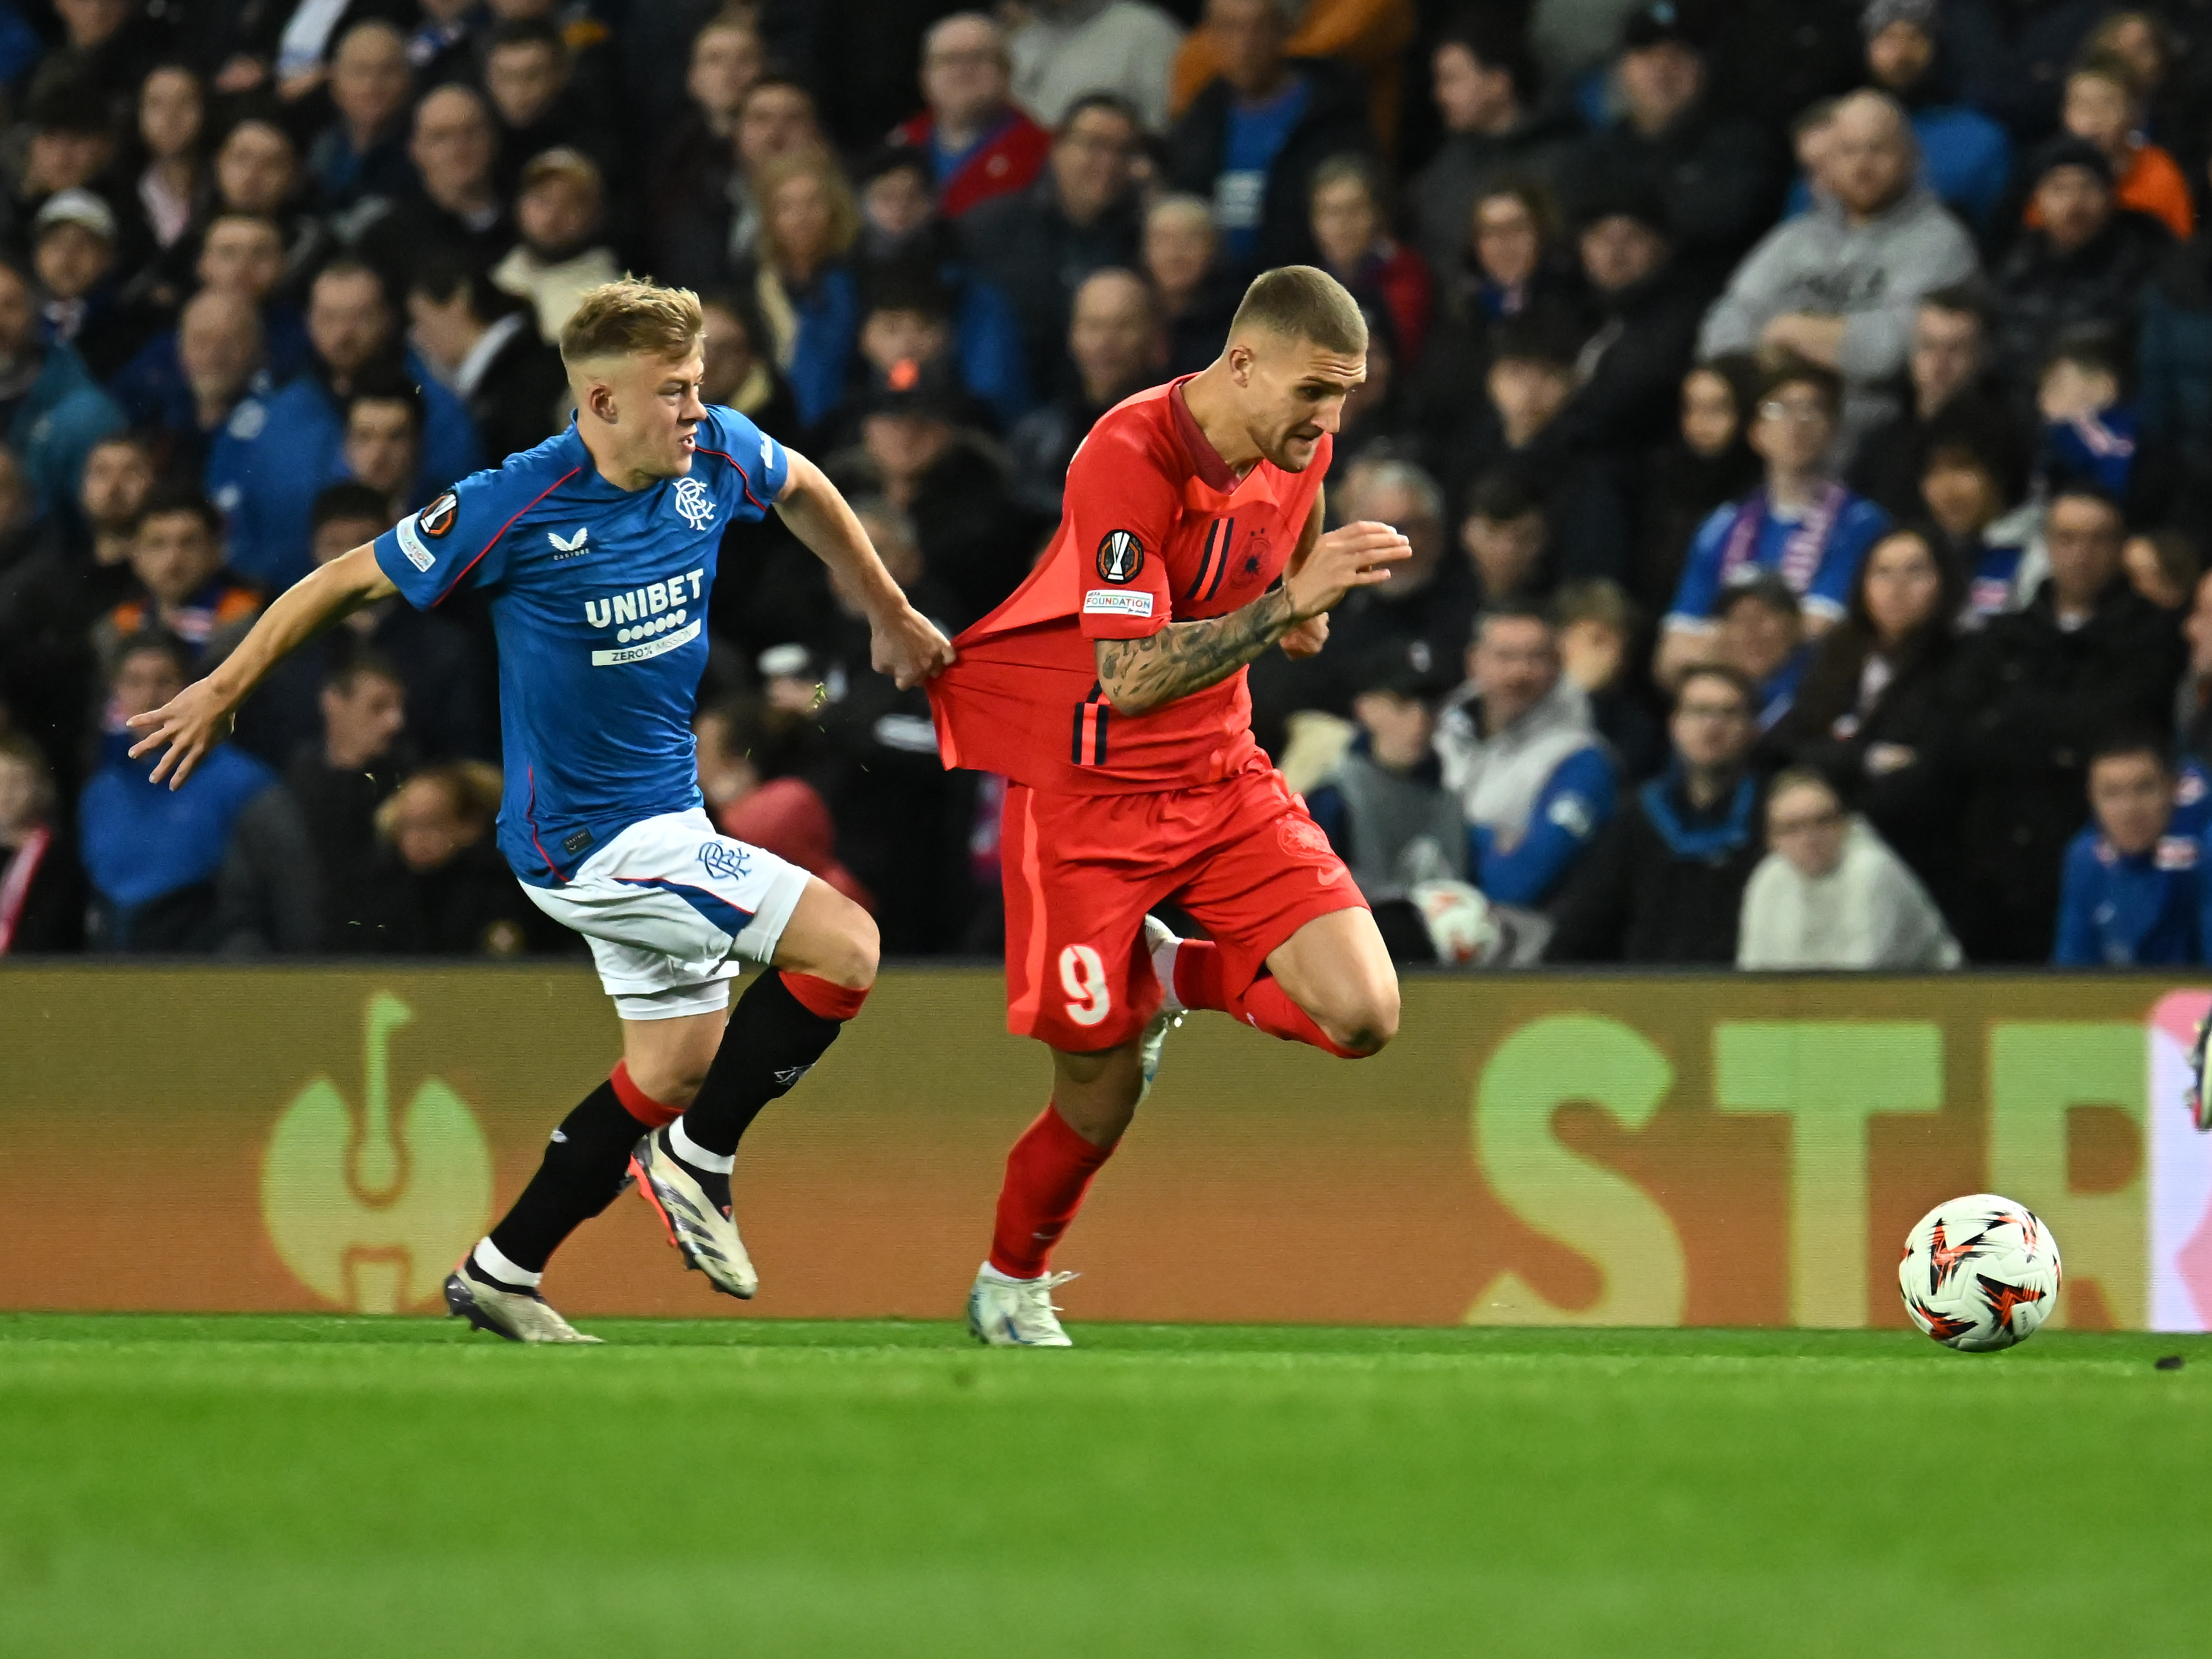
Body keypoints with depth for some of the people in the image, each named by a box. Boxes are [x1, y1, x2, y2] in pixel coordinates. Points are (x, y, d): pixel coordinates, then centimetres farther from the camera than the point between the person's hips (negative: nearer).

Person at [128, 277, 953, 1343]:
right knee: (845, 948, -15)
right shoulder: (518, 507, -22)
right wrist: (224, 690, -1)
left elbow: (805, 491, 19)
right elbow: (354, 580, -10)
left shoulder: (717, 457, -6)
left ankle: (500, 1274, 25)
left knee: (678, 1064, 15)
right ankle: (697, 1157, 1)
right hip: (587, 839, -8)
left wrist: (890, 615, 25)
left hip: (663, 813, 8)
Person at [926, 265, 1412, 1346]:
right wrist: (1289, 604, -37)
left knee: (1362, 1015, -14)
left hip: (1223, 776, 6)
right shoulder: (1126, 461, -24)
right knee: (1100, 1101, -1)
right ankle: (1010, 1287, 29)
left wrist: (1311, 597, 0)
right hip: (1090, 796, -6)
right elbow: (1132, 678, -32)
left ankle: (1172, 979, 16)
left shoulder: (1296, 447, -3)